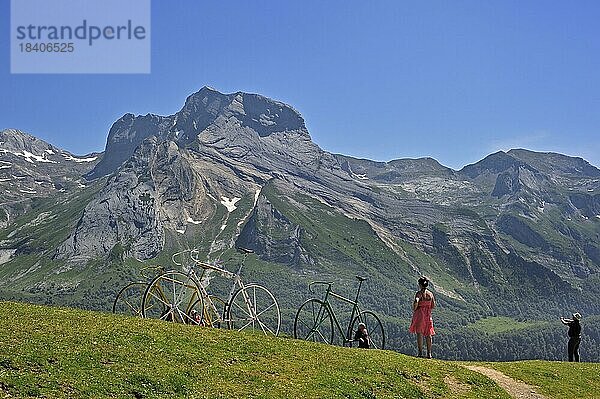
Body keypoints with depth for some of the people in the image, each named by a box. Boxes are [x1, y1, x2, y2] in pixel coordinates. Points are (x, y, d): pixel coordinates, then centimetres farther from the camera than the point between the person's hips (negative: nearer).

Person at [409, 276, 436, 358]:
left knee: (419, 333, -3)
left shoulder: (419, 293, -9)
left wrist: (414, 309, -10)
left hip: (419, 314, -5)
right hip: (428, 315, 5)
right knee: (428, 334, 9)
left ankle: (420, 353, -8)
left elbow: (416, 302, -26)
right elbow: (433, 306, 10)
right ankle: (429, 353, 9)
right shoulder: (430, 294, 7)